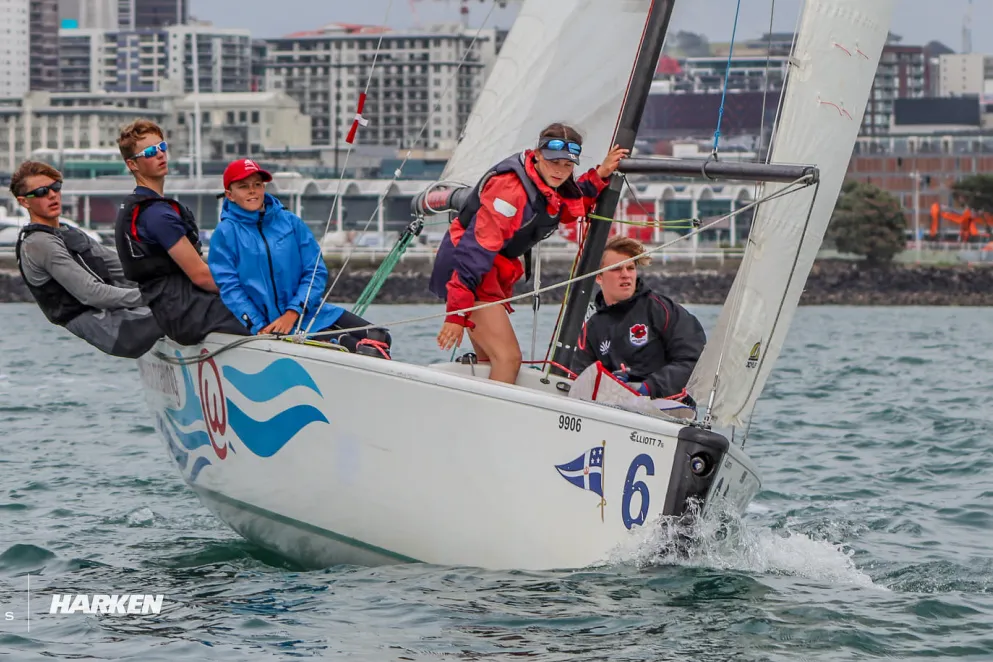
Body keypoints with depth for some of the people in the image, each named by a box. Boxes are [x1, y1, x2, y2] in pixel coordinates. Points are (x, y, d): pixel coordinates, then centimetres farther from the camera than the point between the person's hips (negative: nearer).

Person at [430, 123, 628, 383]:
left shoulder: (551, 184, 4)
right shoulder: (510, 188, -25)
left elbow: (569, 210, 27)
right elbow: (477, 248, -29)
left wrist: (600, 175, 8)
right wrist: (457, 313, -33)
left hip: (493, 273, 10)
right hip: (468, 271, -10)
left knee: (489, 360, 11)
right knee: (509, 358, -17)